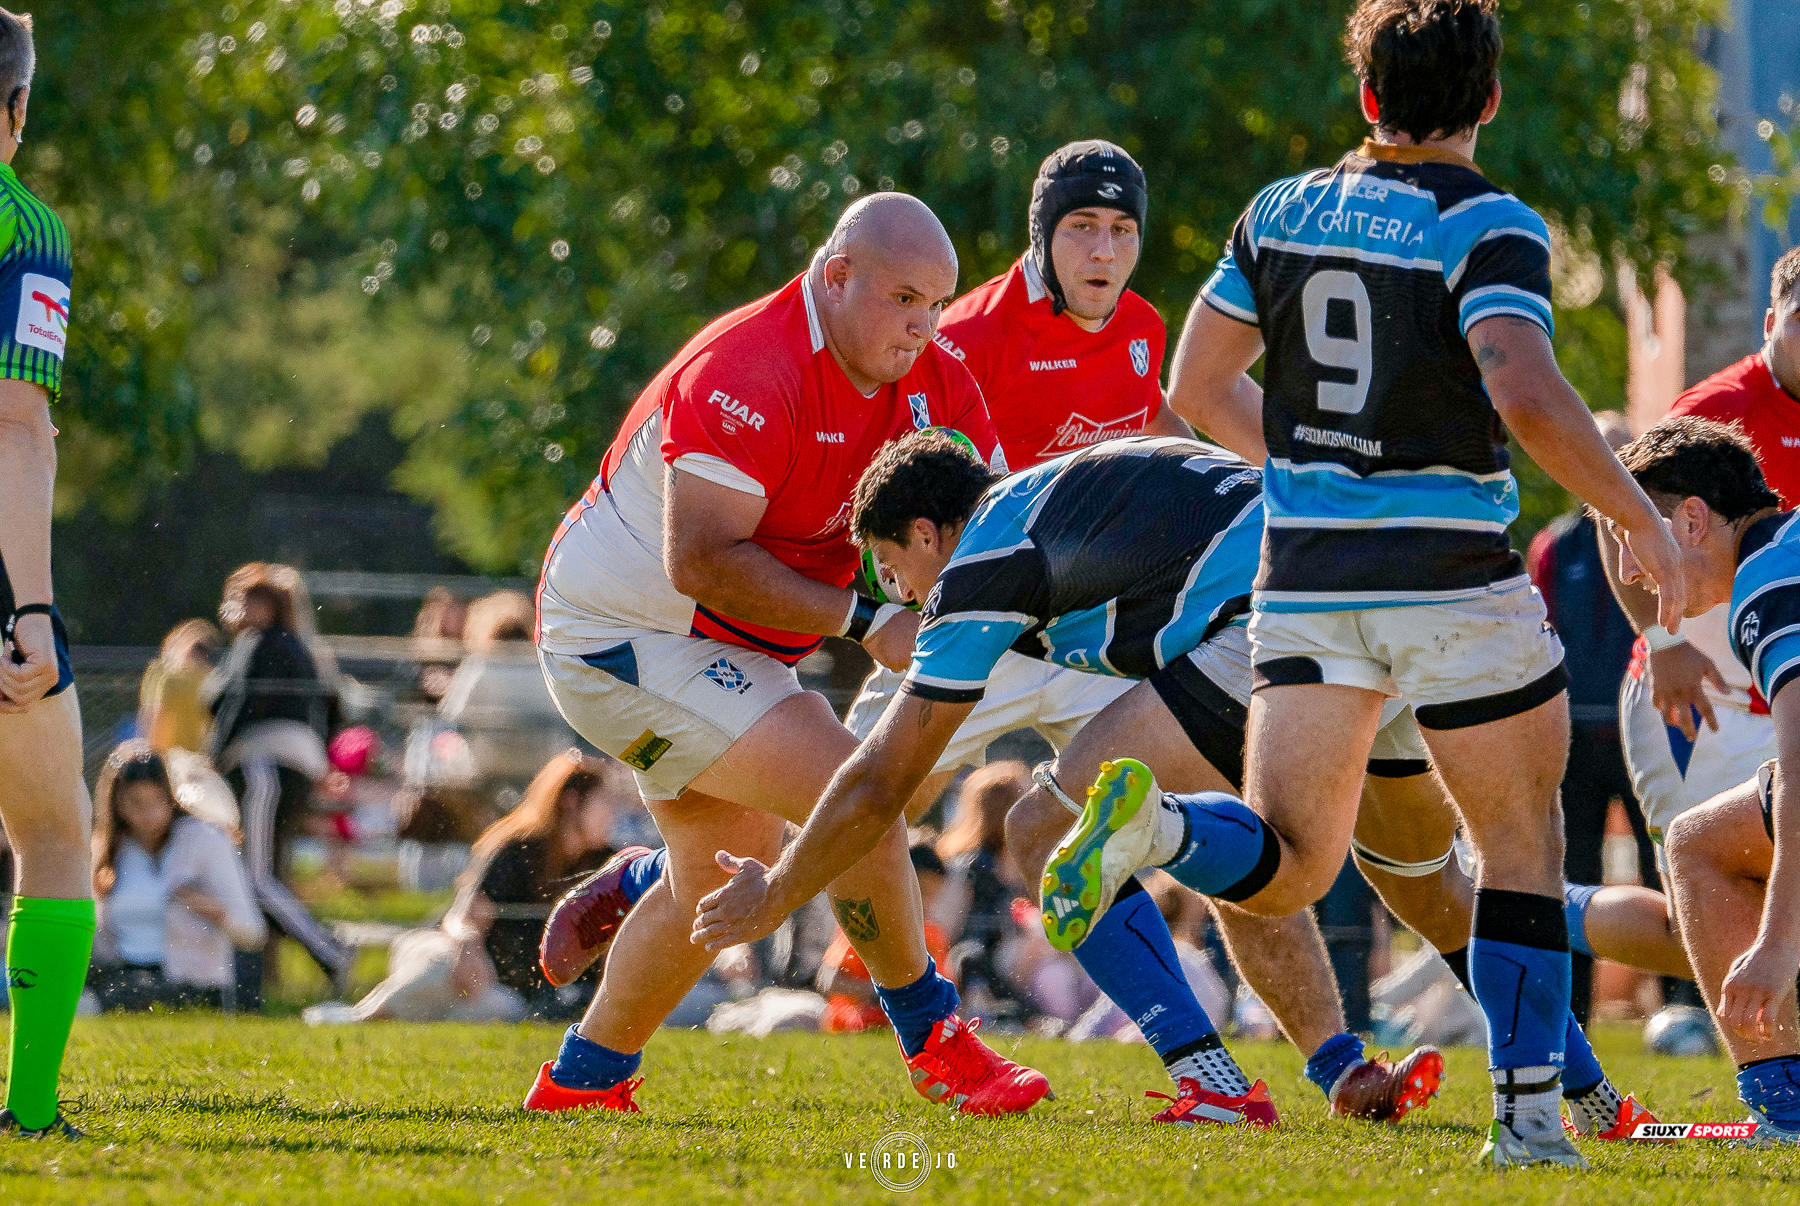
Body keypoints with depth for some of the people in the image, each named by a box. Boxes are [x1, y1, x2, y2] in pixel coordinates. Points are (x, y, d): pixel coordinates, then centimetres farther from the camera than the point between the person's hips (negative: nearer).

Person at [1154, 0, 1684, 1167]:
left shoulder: (1281, 213, 7)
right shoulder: (1487, 226, -10)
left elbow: (1199, 388, 14)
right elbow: (1526, 396, -24)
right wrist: (1641, 519, -13)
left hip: (1305, 579, 4)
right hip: (1452, 583, -4)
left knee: (1285, 870, 2)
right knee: (1523, 844, 15)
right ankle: (1530, 1109, 9)